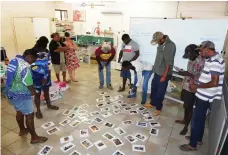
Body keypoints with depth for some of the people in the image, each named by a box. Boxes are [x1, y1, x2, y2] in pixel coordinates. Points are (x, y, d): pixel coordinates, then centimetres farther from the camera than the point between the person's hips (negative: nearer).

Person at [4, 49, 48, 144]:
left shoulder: (14, 61, 6)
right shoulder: (25, 66, -24)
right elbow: (27, 82, -26)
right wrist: (33, 91, -7)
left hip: (10, 93, 10)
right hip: (20, 95, -10)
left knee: (19, 112, 27)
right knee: (29, 115, 3)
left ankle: (22, 130, 47)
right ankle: (34, 137, 15)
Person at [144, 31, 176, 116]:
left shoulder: (170, 46, -22)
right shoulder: (161, 44, 3)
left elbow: (169, 63, -22)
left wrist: (164, 76, -20)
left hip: (163, 74, -8)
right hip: (157, 71, 8)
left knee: (160, 92, 5)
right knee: (154, 88, 20)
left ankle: (158, 108, 24)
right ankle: (153, 103, 39)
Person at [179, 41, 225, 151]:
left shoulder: (214, 61, -22)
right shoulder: (212, 59, 9)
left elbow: (214, 83, -28)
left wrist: (197, 86, -20)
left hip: (205, 96, -10)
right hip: (204, 95, 10)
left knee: (196, 119, 2)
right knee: (200, 118, 22)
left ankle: (192, 145, 17)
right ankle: (198, 138, 39)